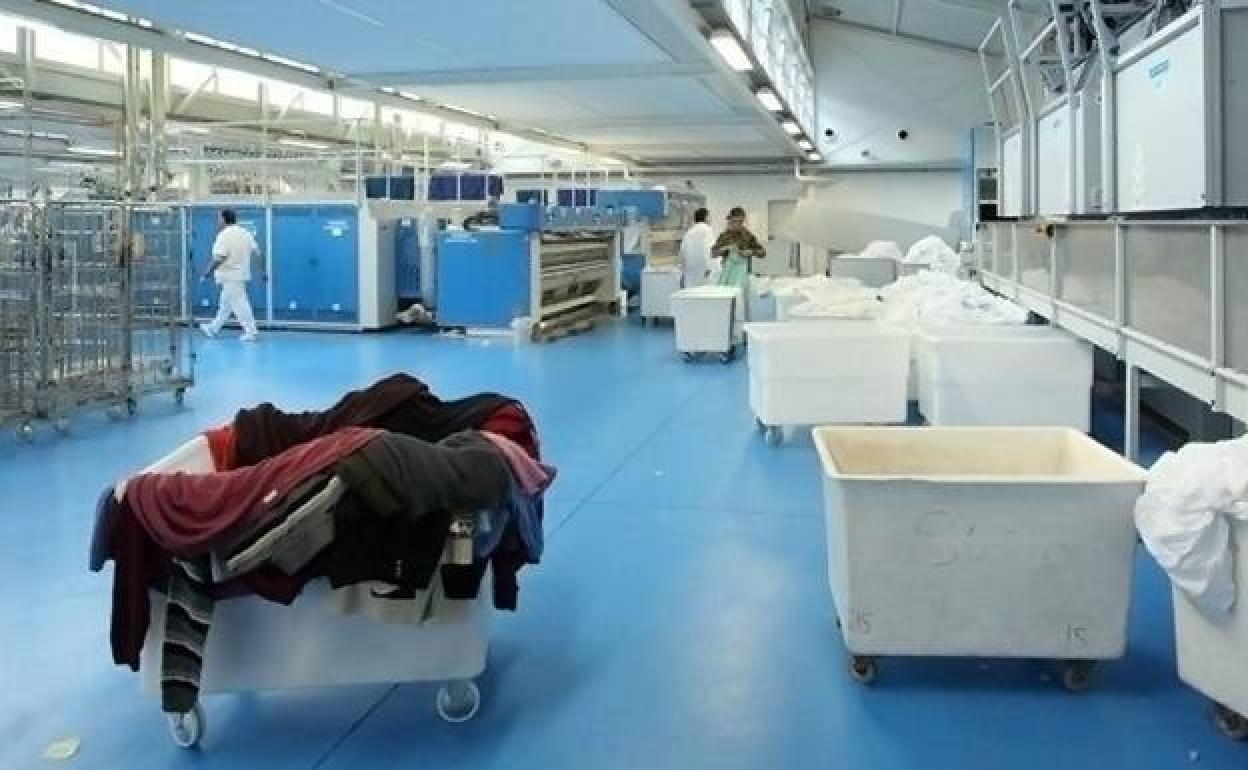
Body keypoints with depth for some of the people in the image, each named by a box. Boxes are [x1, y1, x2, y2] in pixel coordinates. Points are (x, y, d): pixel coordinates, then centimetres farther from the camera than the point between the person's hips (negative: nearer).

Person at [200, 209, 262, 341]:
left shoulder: (224, 235, -16)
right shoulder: (245, 233, 7)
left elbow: (219, 258, -22)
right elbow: (256, 252, 6)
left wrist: (208, 272, -13)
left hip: (230, 275, -9)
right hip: (241, 274, 9)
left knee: (239, 304, -5)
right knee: (225, 303, 18)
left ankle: (251, 332, -5)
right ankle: (213, 328, 30)